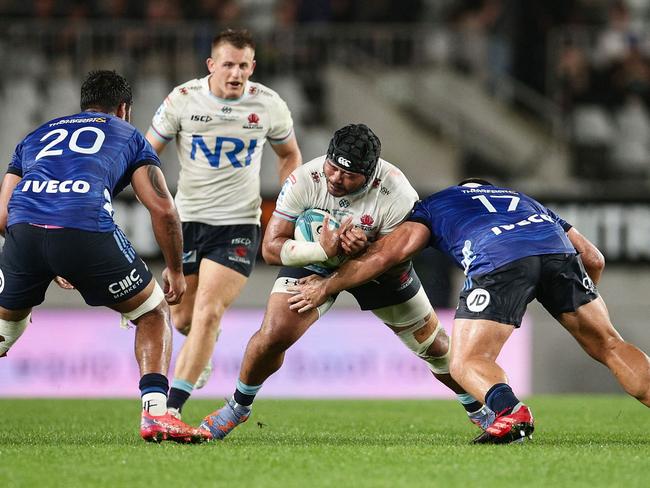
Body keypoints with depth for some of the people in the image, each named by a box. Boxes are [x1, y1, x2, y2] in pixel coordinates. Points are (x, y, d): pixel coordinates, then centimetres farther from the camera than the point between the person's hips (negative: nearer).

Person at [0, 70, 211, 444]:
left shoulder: (37, 136, 35)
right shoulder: (128, 135, 27)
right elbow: (163, 209, 15)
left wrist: (51, 267, 39)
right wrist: (175, 269, 28)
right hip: (86, 228, -3)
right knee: (154, 313, 19)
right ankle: (156, 414, 3)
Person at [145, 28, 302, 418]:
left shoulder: (269, 105, -3)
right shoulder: (182, 100, -6)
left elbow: (290, 155, 15)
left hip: (239, 224, -2)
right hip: (187, 221, 2)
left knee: (208, 312, -16)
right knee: (183, 317, 9)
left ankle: (173, 406, -13)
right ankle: (204, 349, 47)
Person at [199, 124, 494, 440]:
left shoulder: (396, 193, -33)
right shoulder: (304, 180, -31)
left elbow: (397, 264, -23)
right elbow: (271, 248, -29)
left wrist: (363, 251, -44)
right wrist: (322, 250, -45)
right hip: (312, 259, 0)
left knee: (434, 345, 5)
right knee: (273, 337, -19)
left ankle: (480, 411, 30)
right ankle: (238, 407, 8)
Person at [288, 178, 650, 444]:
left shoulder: (435, 205, 35)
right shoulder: (524, 200, 43)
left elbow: (385, 255, 24)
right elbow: (594, 259, 37)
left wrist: (325, 288, 34)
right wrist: (575, 304, 53)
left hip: (499, 259, -3)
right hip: (556, 249, 3)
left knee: (467, 363, 5)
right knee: (609, 346, 13)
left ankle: (511, 411, -27)